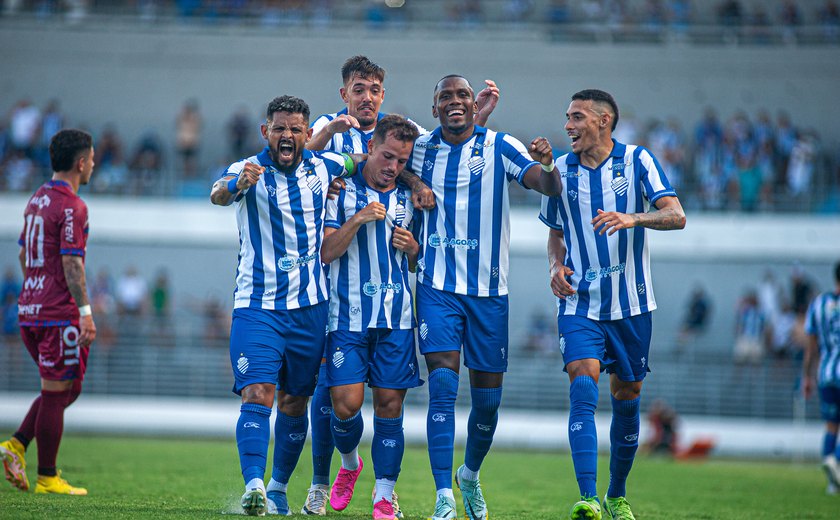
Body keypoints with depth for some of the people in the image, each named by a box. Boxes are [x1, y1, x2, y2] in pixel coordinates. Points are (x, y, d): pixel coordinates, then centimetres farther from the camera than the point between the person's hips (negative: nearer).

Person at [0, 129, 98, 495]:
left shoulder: (37, 200, 14)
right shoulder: (72, 207, -13)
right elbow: (71, 263, -19)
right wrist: (85, 312, -18)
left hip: (30, 310, 9)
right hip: (59, 313, -9)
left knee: (67, 389, 17)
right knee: (57, 393, -2)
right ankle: (47, 477, 2)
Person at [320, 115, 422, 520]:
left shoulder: (409, 197, 11)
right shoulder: (342, 190, 1)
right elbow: (325, 252, -4)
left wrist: (412, 248, -2)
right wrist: (357, 220, -16)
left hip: (397, 318, 2)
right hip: (348, 315, -2)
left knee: (389, 406, -1)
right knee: (346, 403, -9)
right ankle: (349, 464, 22)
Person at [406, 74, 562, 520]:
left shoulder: (499, 147, -2)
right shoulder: (420, 149, 3)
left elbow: (548, 186, -12)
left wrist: (547, 167, -35)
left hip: (488, 289, 0)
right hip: (436, 286, 0)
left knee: (487, 396, 7)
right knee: (443, 386, -14)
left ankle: (470, 475, 33)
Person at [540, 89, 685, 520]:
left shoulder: (637, 161, -3)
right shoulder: (561, 170, 5)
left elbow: (676, 216, -13)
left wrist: (633, 218, -31)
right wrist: (556, 266, -2)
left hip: (631, 303, 0)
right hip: (579, 303, 0)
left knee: (626, 398, 8)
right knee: (583, 388, -18)